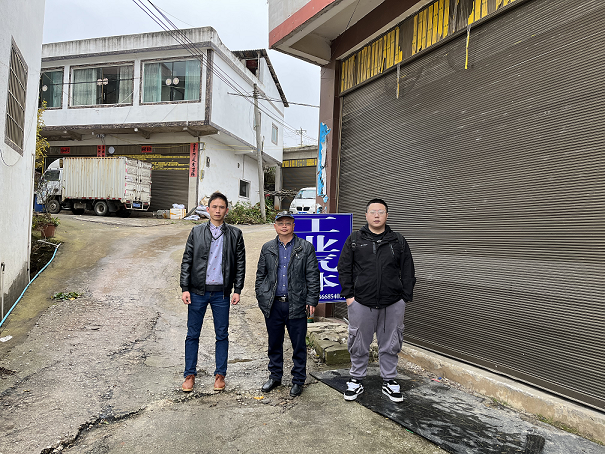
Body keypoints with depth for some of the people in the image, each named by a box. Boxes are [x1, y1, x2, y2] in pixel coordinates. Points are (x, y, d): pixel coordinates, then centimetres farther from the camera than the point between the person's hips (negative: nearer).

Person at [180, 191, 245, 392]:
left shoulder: (235, 234, 4)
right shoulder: (196, 232, 5)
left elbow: (240, 264, 4)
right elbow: (187, 261, 4)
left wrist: (237, 290, -2)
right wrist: (185, 288, -3)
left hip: (221, 292, 0)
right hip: (197, 291, 1)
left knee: (222, 335, 7)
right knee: (193, 334, 8)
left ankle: (220, 374, 22)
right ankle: (190, 374, 22)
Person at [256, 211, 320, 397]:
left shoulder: (306, 247, 1)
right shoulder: (267, 248, 9)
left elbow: (313, 276, 0)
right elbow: (260, 275, 13)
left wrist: (311, 300, -6)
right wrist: (261, 298, 6)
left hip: (296, 305, -2)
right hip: (273, 305, 3)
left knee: (299, 345, 6)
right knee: (274, 343, 15)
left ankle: (298, 380, 23)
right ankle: (275, 376, 33)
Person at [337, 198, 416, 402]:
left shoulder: (398, 241, 6)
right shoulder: (354, 239, 3)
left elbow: (408, 272, 9)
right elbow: (344, 268, 4)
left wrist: (406, 297, 3)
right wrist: (348, 295, -2)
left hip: (393, 304, 1)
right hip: (361, 302, -1)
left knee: (390, 344, 12)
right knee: (359, 345, 10)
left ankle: (389, 381, 29)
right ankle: (356, 380, 27)